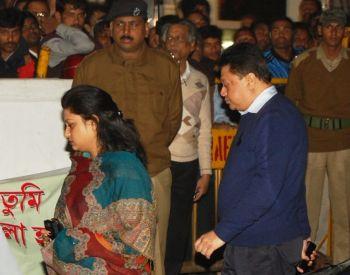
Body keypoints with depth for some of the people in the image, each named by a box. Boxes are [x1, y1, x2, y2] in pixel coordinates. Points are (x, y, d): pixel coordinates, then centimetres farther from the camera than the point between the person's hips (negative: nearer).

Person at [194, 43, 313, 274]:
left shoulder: (276, 119, -19)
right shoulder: (255, 115, 16)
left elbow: (267, 188, -27)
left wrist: (222, 232, -24)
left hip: (268, 249, -9)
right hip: (243, 242, 9)